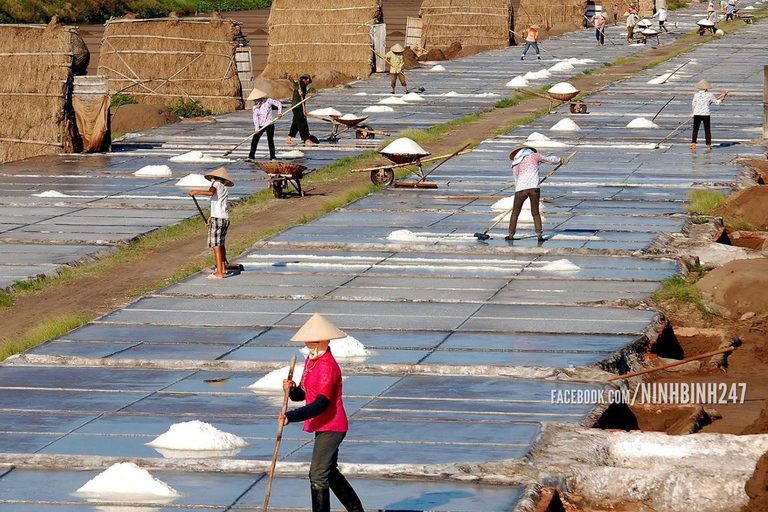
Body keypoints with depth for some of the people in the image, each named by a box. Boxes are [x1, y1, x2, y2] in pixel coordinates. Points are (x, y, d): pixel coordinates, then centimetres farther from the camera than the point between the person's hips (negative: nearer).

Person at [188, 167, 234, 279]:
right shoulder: (225, 189, 21)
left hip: (217, 219, -8)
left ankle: (219, 273, -11)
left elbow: (211, 192, -23)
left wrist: (196, 192, -16)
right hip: (225, 218, 8)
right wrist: (210, 217, 28)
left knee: (216, 245, -7)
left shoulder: (216, 184, -1)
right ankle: (223, 269, 26)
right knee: (221, 244, 20)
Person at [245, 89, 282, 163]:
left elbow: (278, 104, -2)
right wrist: (256, 128, -14)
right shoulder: (255, 107, 2)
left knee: (270, 141, 0)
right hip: (260, 126, 3)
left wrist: (279, 112, -14)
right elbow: (255, 118, -5)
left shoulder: (267, 101, -6)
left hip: (269, 124, -3)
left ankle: (272, 157, 10)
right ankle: (251, 157, 0)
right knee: (254, 141, -4)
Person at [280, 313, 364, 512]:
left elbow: (321, 403, -28)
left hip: (330, 428, -11)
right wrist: (292, 390, -9)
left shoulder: (327, 366, -21)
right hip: (323, 427, 11)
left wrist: (291, 417, -35)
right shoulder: (310, 361, 11)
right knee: (330, 473, 22)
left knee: (318, 476, -10)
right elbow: (303, 394, 16)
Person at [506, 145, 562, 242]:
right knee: (535, 212, 9)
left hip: (520, 188, 1)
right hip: (534, 187, -1)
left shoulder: (515, 164, 16)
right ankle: (539, 234, 3)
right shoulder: (534, 156, 12)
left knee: (515, 212, 12)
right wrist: (559, 160, 43)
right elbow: (549, 159, 25)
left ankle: (511, 234, 15)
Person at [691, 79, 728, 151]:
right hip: (706, 114, 0)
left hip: (697, 114, 0)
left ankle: (693, 143, -2)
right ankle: (708, 145, 6)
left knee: (695, 130, 8)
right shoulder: (709, 95, -1)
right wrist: (722, 98, 26)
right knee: (707, 130, 8)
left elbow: (693, 104, 4)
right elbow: (717, 102, 9)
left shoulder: (696, 95, -2)